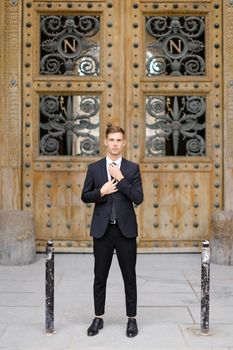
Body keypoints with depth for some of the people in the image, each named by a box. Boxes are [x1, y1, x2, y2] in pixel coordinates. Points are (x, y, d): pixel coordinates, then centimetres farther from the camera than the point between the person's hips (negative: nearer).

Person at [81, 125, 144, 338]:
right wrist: (101, 192, -12)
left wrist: (120, 178, -15)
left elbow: (138, 199, -8)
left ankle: (132, 319, 19)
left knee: (129, 276, 6)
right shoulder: (94, 168, 5)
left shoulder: (132, 168, 1)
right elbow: (85, 196, 6)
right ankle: (99, 318, 22)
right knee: (100, 276, 8)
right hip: (102, 229, 1)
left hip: (126, 230, -1)